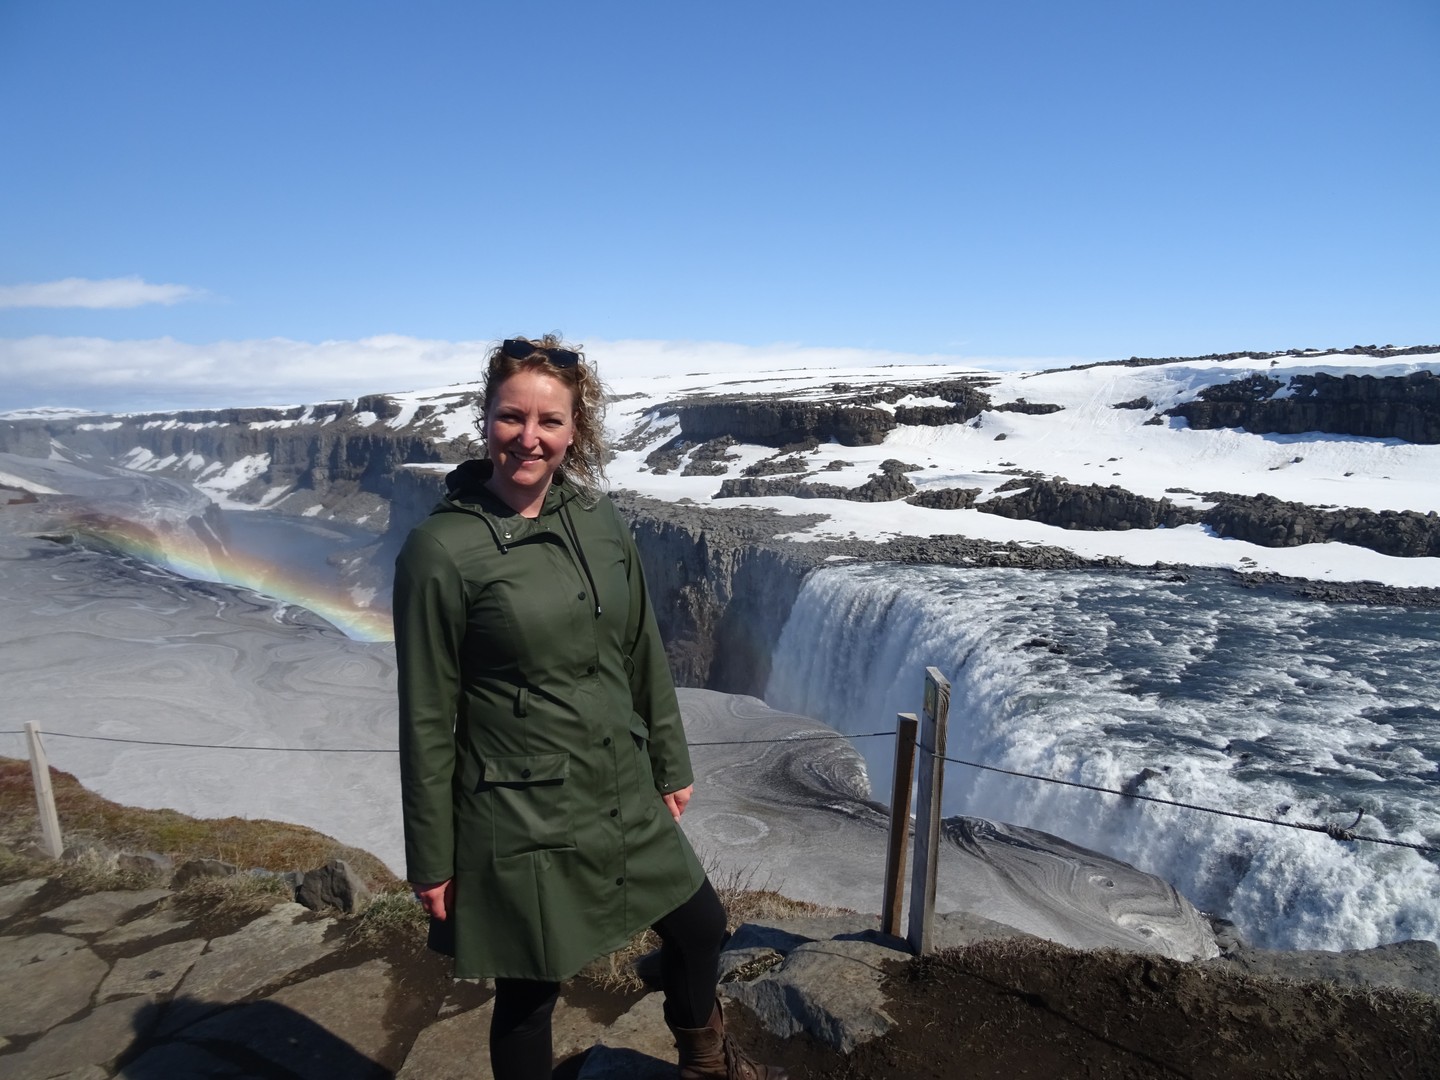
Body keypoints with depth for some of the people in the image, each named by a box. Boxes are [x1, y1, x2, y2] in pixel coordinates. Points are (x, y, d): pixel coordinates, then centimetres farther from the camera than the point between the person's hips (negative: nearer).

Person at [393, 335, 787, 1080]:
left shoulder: (598, 522, -1)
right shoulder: (439, 549, -16)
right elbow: (427, 720, -12)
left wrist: (670, 766, 12)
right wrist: (430, 858, -6)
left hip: (623, 794, 6)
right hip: (520, 816, -5)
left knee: (699, 923, 22)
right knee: (529, 992, 14)